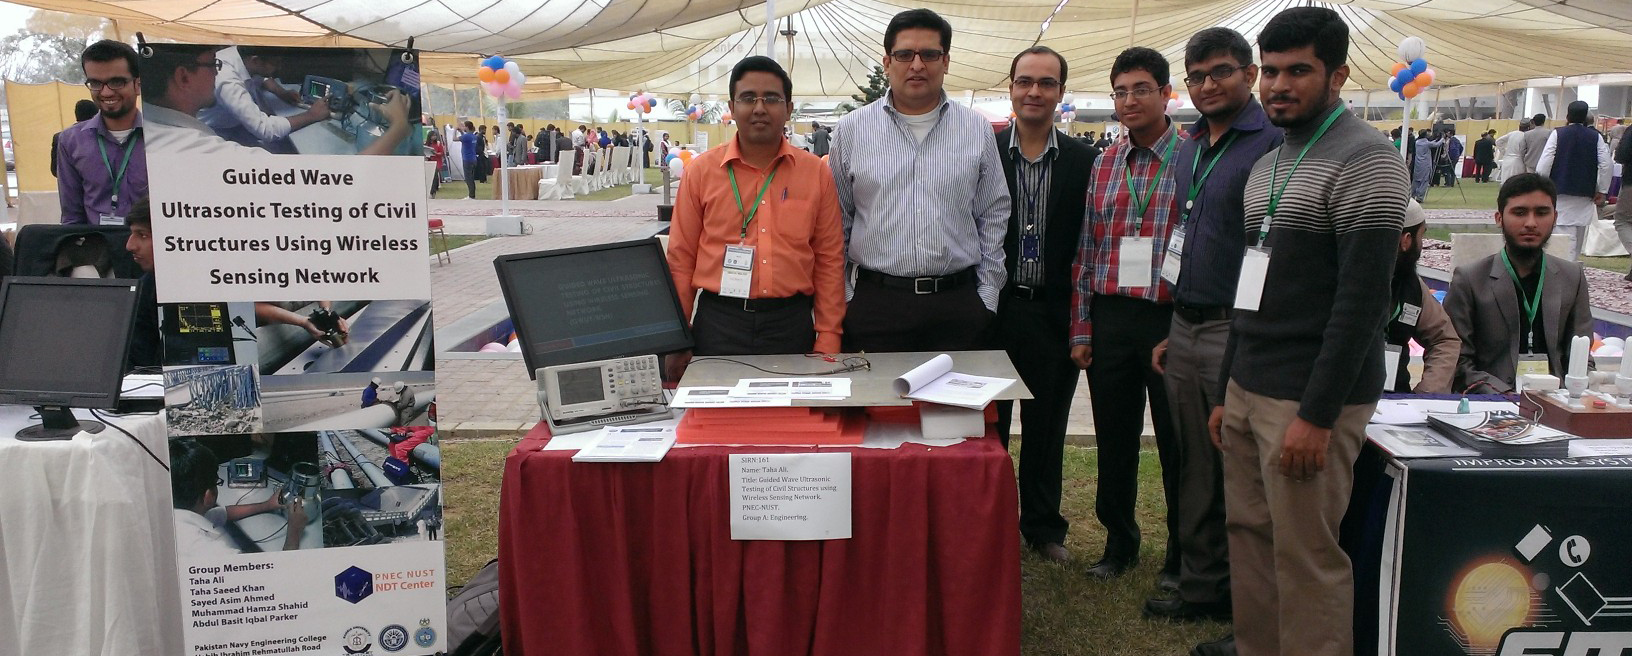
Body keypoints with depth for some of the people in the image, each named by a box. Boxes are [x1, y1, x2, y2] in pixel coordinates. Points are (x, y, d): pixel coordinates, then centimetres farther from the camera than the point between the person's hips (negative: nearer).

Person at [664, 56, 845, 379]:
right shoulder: (702, 170, 3)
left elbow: (829, 260, 6)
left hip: (791, 323, 1)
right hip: (719, 324, 0)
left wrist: (828, 339, 1)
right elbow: (681, 258, 5)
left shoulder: (816, 172, 4)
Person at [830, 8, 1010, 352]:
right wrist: (838, 299, 4)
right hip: (874, 302, -1)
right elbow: (837, 222, 7)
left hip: (959, 303, 1)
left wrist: (987, 296, 5)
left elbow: (993, 216, 10)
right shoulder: (851, 129, 4)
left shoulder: (977, 129, 7)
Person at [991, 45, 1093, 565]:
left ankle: (1042, 525, 27)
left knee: (1047, 426, 12)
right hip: (994, 307, -1)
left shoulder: (1083, 161, 3)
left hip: (1054, 312, 1)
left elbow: (1088, 241, 4)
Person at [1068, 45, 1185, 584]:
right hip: (1111, 319, 4)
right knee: (1114, 439, 12)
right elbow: (1087, 250, 11)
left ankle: (1182, 556, 23)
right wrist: (1081, 329, 6)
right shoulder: (1105, 164, 10)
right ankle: (1119, 544, 30)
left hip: (1172, 318, -4)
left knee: (1177, 442, 7)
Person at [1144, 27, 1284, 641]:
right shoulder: (1189, 149, 15)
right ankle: (1202, 586, 29)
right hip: (1185, 330, 8)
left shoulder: (1274, 142, -11)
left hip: (1239, 335, -8)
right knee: (1195, 470, 15)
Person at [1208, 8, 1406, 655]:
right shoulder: (1267, 164, 16)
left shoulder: (1365, 162, -10)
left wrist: (1317, 416, -19)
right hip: (1247, 389, 8)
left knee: (1306, 559, -2)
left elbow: (1363, 299, -17)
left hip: (1310, 399, -8)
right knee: (1247, 538, 11)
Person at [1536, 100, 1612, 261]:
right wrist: (1602, 191, 7)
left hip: (1561, 193, -3)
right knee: (1578, 237, 17)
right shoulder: (1596, 137, 4)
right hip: (1585, 194, 3)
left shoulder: (1557, 134, -5)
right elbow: (1607, 165, -1)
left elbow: (1544, 164, -11)